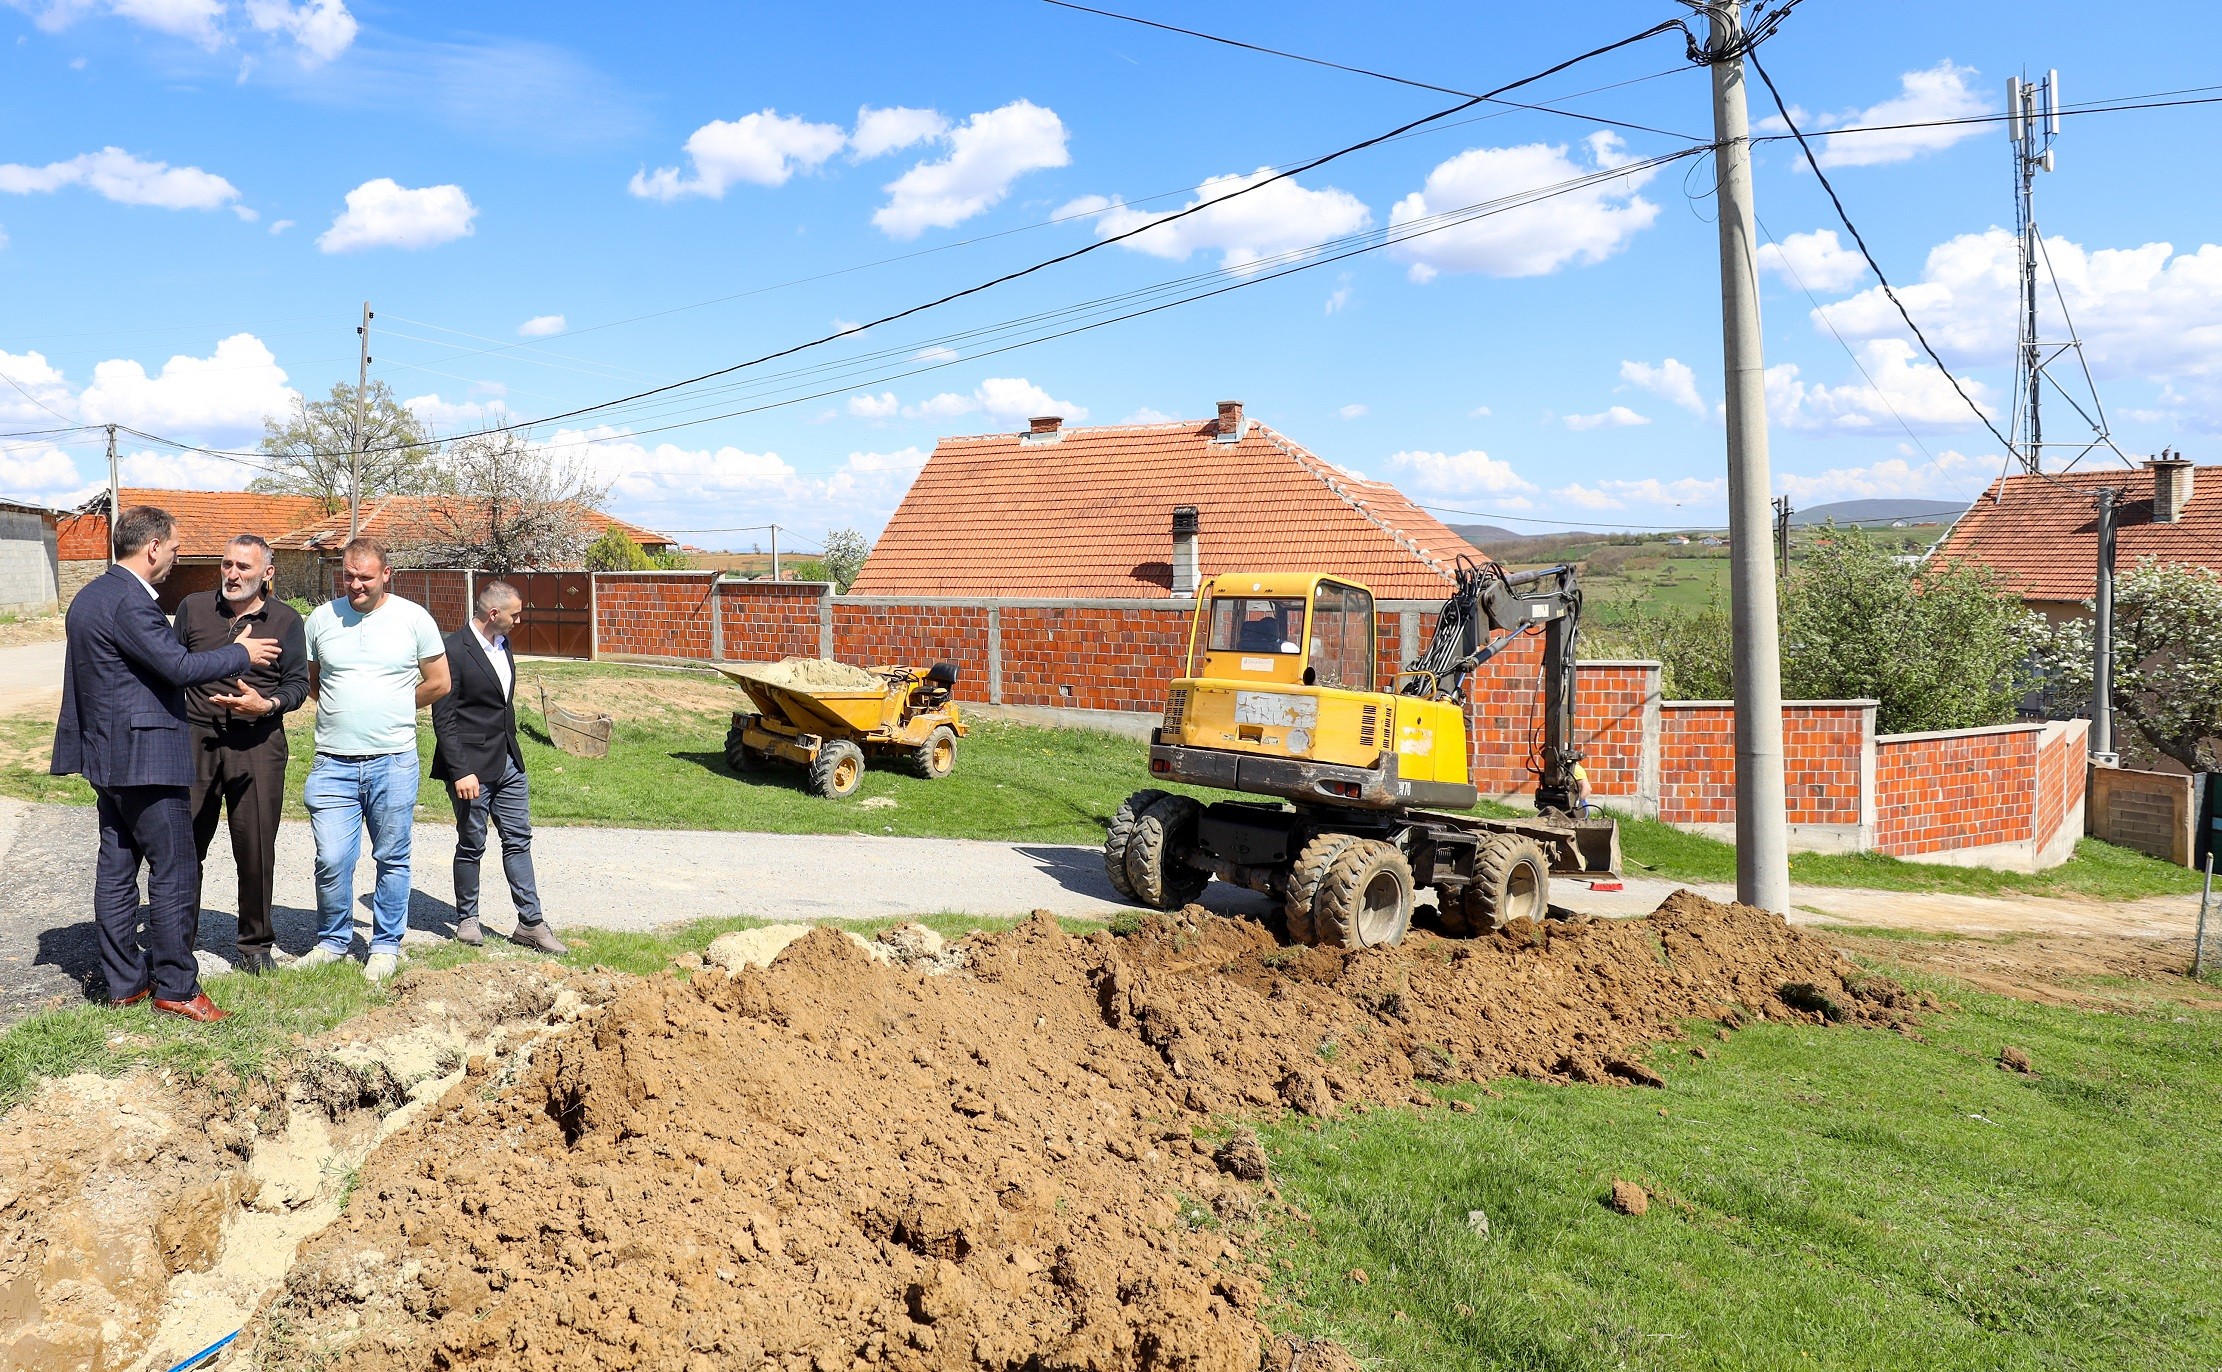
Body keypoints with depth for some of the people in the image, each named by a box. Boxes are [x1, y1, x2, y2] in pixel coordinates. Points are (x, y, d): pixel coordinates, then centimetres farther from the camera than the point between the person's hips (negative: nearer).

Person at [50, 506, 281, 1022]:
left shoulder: (89, 597, 14)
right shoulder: (130, 602, -18)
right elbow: (179, 666, -20)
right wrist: (241, 654, -7)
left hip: (108, 755, 10)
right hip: (144, 755, -10)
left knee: (117, 868, 13)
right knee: (173, 872, -3)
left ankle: (124, 981, 20)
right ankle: (175, 987, 3)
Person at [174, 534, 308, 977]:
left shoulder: (285, 620, 5)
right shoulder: (193, 607, 9)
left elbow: (298, 683, 3)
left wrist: (267, 705, -15)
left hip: (257, 744, -1)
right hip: (196, 741, 1)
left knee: (256, 850, 3)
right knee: (184, 845, 5)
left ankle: (255, 944, 16)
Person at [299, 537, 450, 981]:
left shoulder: (413, 619, 0)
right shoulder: (321, 619, 5)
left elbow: (438, 683, 6)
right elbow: (307, 681, 17)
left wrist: (392, 711, 10)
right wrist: (345, 711, 10)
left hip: (394, 762, -1)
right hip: (334, 762, 1)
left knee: (392, 859, 7)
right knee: (331, 861, 0)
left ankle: (386, 945, 21)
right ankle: (333, 940, 21)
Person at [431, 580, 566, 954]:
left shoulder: (503, 644, 10)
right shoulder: (454, 650, -15)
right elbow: (443, 718, -16)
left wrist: (511, 750, 18)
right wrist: (460, 772, -19)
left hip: (508, 763, 7)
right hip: (472, 768, -7)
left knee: (519, 841, 8)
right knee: (471, 845, 6)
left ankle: (531, 923, 13)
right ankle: (467, 919, 23)